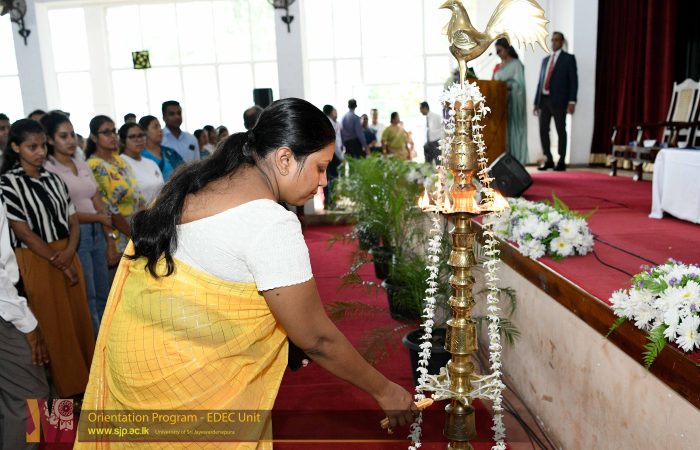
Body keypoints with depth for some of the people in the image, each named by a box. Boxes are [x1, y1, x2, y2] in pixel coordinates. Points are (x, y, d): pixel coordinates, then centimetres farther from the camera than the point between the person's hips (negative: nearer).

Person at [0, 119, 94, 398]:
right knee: (53, 326, 4)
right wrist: (59, 262, -13)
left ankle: (85, 379, 27)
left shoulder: (53, 179, 9)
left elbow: (73, 221, 7)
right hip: (36, 262, -5)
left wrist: (69, 252, -11)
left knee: (78, 318, 11)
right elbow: (24, 232, -13)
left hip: (67, 257, 5)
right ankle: (67, 388, 18)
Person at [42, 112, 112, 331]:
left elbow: (99, 206, 10)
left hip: (97, 233, 6)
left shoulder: (84, 166, 12)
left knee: (104, 295, 12)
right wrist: (99, 218, -7)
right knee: (88, 297, 2)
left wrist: (111, 241, 2)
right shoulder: (47, 170, -7)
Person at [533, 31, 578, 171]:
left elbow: (573, 81, -2)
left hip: (559, 100, -5)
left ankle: (561, 161, 8)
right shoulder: (545, 60, 19)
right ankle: (548, 160, 14)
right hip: (544, 99, 5)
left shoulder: (569, 58, 5)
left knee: (561, 131, 0)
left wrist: (572, 101, -13)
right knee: (543, 130, 3)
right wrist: (536, 102, 10)